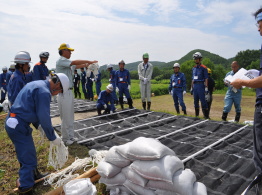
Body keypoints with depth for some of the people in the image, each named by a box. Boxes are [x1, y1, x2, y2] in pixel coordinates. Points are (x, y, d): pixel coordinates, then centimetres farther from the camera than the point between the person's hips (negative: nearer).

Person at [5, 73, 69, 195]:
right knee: (29, 160, 1)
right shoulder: (44, 92, -20)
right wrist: (53, 138, -8)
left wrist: (39, 125, 16)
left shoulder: (36, 84, 12)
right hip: (19, 126, -10)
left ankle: (26, 178, 44)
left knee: (25, 154, 25)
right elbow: (45, 118, -20)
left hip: (13, 122, 10)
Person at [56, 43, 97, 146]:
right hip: (64, 92, -9)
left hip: (69, 91, 10)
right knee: (65, 117, -2)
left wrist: (88, 64, 3)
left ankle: (71, 136, 25)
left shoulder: (66, 62, 16)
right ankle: (65, 139, 10)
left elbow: (77, 66, 16)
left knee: (70, 116, 15)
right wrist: (89, 61, -13)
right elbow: (75, 62, -19)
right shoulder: (60, 61, -11)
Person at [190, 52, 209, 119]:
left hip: (201, 85, -6)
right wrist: (191, 88, 16)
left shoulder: (203, 68, -4)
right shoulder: (194, 68, 15)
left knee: (203, 101, -7)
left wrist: (206, 88, -13)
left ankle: (206, 116, -1)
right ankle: (196, 115, 21)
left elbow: (206, 79, -7)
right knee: (195, 101, 11)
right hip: (195, 86, 6)